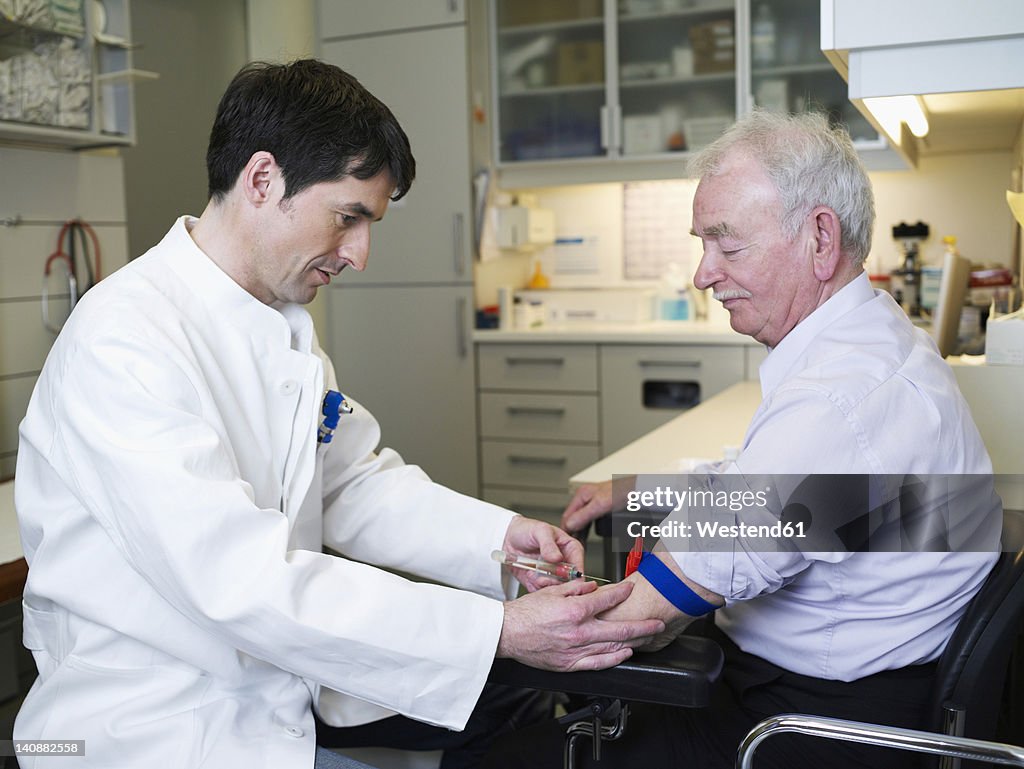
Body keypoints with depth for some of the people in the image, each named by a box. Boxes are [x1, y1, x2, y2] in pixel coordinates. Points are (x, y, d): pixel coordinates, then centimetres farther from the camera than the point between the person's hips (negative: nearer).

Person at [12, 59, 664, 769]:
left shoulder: (285, 322, 9)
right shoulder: (122, 338, -23)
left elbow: (354, 484, 10)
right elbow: (241, 582, -29)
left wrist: (499, 534, -6)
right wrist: (499, 632, -29)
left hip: (283, 696, 8)